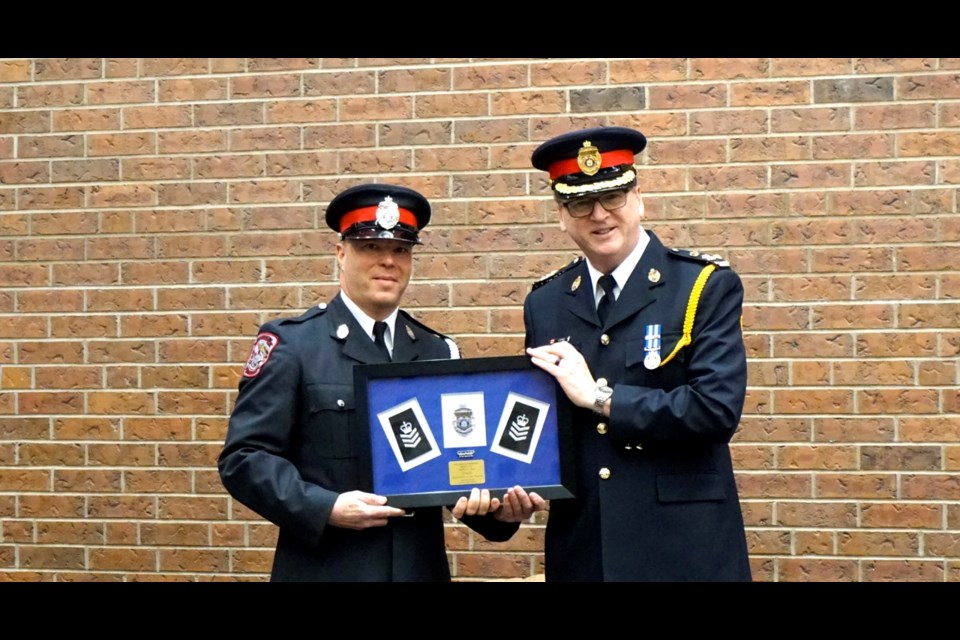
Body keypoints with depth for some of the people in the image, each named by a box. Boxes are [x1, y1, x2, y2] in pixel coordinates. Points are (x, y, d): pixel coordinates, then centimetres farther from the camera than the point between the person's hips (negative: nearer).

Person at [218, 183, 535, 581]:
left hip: (422, 568, 4)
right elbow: (244, 457, -8)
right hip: (325, 568, -4)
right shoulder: (291, 343, -4)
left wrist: (498, 505, -9)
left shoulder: (440, 353, 9)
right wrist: (325, 508, -19)